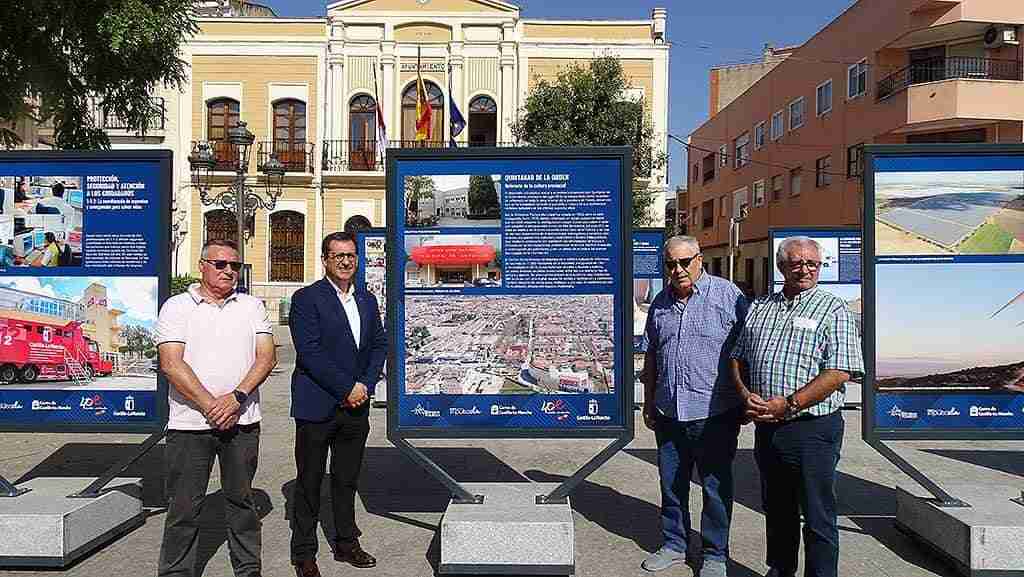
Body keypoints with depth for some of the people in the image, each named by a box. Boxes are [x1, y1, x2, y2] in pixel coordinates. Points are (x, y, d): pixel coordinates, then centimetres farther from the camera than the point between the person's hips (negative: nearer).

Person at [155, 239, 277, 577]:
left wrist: (237, 397, -14)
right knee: (183, 509, 6)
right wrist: (210, 406, -14)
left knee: (242, 501, 14)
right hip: (189, 424, -2)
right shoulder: (176, 307, 1)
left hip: (242, 422, 2)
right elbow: (171, 364, -9)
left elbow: (267, 357, 0)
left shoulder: (252, 306, 8)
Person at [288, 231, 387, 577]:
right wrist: (348, 388, -14)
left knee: (347, 480, 15)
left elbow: (380, 345, 12)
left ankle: (347, 544, 29)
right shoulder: (306, 298, -7)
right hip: (317, 406, -5)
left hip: (356, 406, 5)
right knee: (309, 482, 6)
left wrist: (366, 386, -3)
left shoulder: (367, 300, 12)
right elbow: (310, 353, -15)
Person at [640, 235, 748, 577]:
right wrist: (648, 402, 17)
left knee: (716, 488, 7)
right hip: (669, 414, 5)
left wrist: (744, 401, -6)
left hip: (714, 413, -5)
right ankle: (674, 545, 31)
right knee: (671, 484, 14)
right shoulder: (660, 303, 10)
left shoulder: (727, 295, -5)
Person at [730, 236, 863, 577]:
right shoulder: (759, 307, 12)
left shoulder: (833, 309, -4)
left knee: (818, 518, 4)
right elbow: (737, 357, 14)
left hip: (813, 430, -5)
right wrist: (746, 394, -5)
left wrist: (787, 404, -19)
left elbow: (840, 372, -14)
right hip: (766, 429, 5)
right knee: (776, 510, 19)